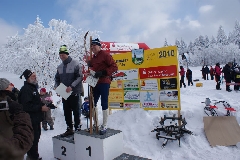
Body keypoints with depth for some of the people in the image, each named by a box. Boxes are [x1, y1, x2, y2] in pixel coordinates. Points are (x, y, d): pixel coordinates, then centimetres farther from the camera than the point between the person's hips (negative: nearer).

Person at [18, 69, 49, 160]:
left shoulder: (33, 87, 15)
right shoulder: (25, 89, -17)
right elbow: (27, 106, -26)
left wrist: (43, 105, 9)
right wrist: (41, 108, -23)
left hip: (36, 118, 10)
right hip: (31, 119, -10)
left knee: (36, 137, 19)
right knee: (33, 138, -3)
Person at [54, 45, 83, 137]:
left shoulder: (75, 64, -9)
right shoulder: (60, 67, 11)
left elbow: (80, 77, -14)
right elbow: (57, 78, 18)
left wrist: (71, 86, -21)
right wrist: (56, 86, -1)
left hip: (74, 92, -6)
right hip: (64, 93, 6)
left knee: (76, 111, 2)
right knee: (66, 112, 12)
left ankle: (78, 129, 14)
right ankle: (69, 129, 26)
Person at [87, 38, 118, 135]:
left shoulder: (105, 55, -6)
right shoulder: (93, 58, 18)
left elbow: (114, 67, -12)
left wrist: (103, 73, -21)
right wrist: (89, 65, 7)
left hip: (104, 83, -8)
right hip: (95, 83, 8)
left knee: (104, 104, -2)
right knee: (93, 103, 11)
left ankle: (104, 126, 11)